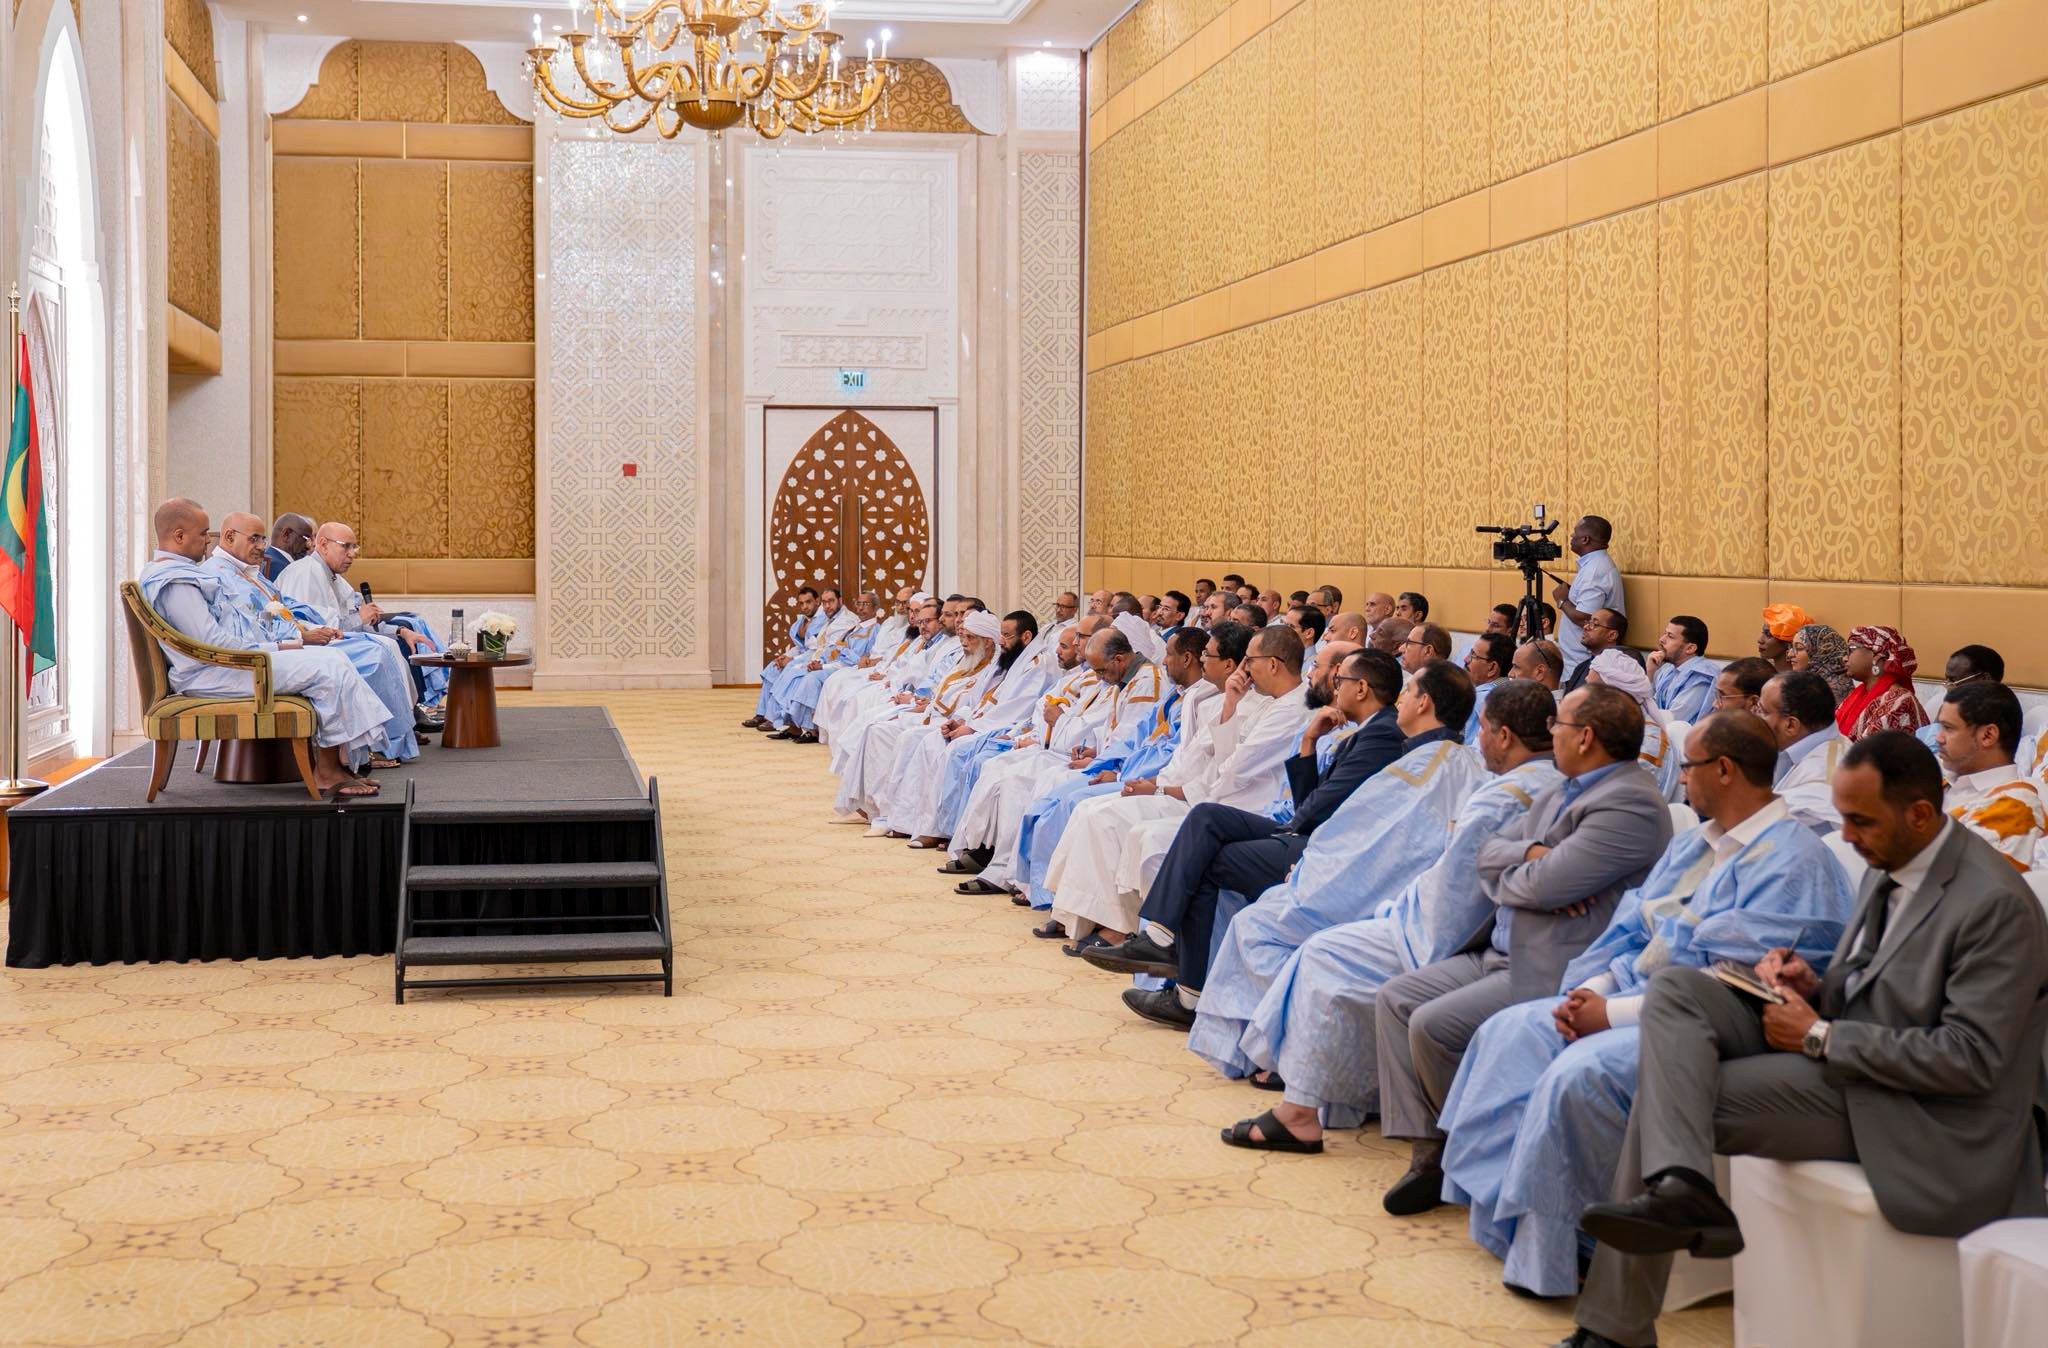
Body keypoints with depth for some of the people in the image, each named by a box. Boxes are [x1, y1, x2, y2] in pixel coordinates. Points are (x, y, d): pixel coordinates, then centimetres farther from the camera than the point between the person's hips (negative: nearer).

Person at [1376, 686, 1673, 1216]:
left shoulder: (1630, 804, -17)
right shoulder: (1566, 790, 17)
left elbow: (1543, 885, -24)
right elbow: (1490, 852, 13)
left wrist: (1510, 875, -2)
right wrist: (1531, 854, -8)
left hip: (1553, 972, -11)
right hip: (1501, 953, 11)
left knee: (1433, 1025, -21)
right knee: (1395, 999, 1)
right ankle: (1428, 1152, -1)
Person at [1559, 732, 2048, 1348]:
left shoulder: (1997, 904, -19)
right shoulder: (1890, 866, 9)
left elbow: (1969, 1059, -22)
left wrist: (1822, 1036, -20)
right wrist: (1815, 991, -4)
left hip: (1906, 1110, -9)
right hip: (1836, 1058, 9)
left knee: (1664, 1089, -18)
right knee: (1674, 988, -11)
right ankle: (1678, 1184, -24)